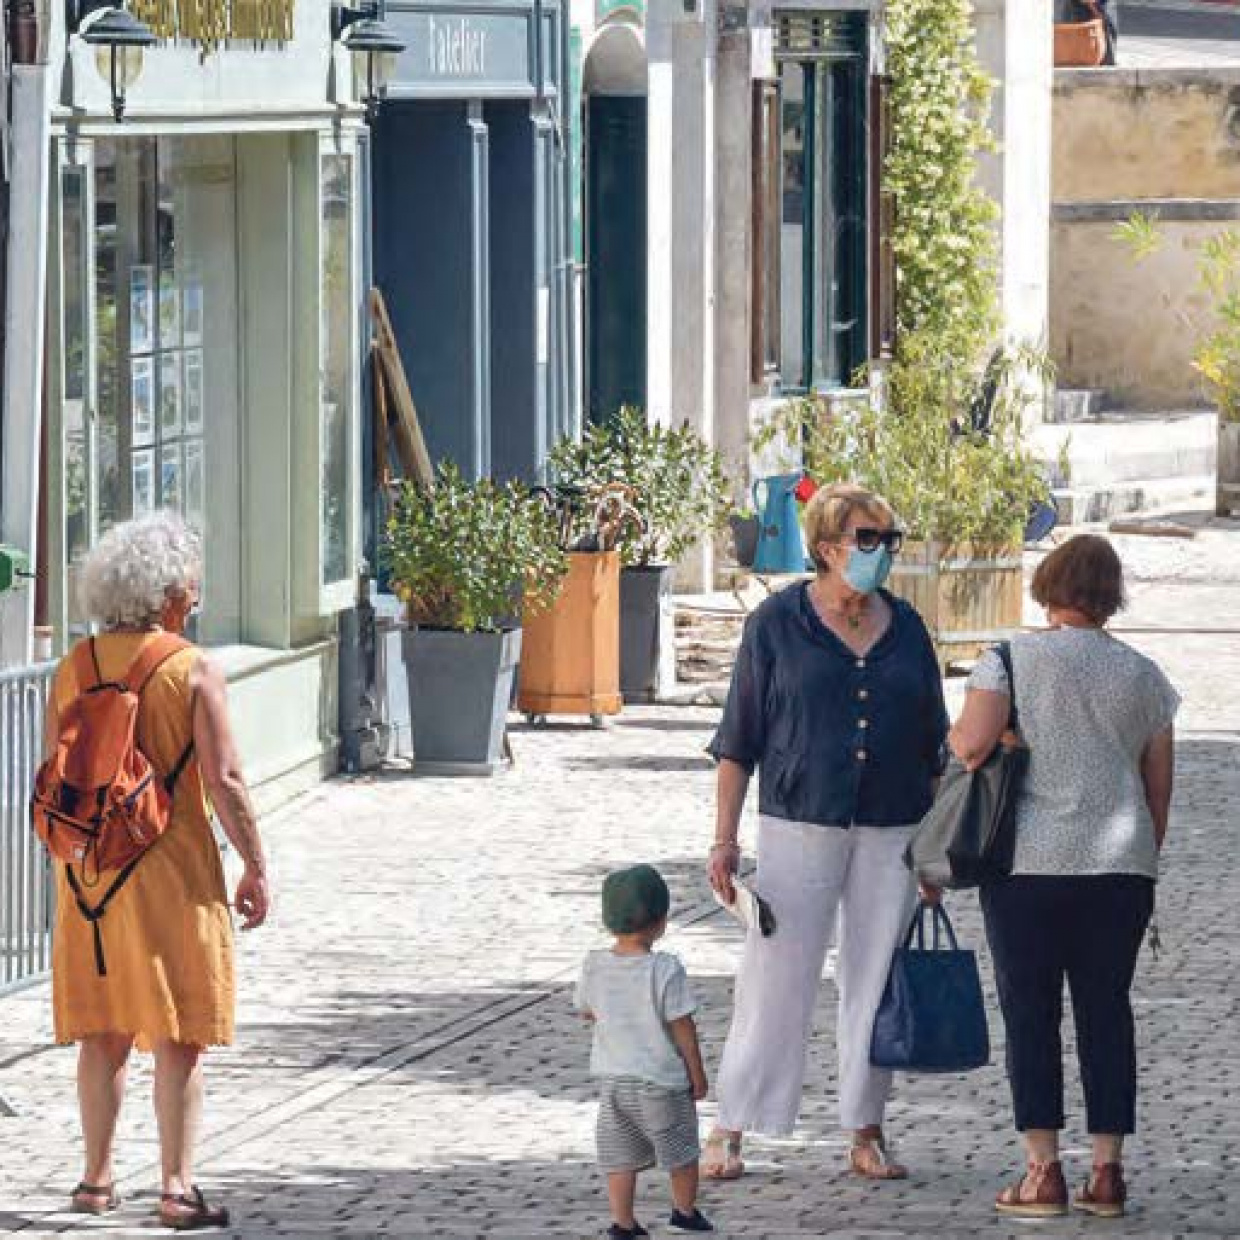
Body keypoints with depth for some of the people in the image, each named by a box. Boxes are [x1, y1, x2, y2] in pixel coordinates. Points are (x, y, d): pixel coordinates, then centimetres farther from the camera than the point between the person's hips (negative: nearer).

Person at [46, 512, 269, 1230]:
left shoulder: (73, 671, 3)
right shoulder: (193, 671, -10)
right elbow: (224, 780, -13)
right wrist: (257, 867, -4)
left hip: (89, 869, 4)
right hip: (174, 871, -4)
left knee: (102, 1032, 13)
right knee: (179, 1035, 1)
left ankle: (98, 1179, 18)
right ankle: (178, 1189, -1)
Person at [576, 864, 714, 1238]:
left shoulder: (594, 966, -7)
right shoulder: (666, 970, -20)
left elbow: (586, 1011, 10)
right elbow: (682, 1027, -14)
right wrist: (697, 1073, -3)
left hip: (612, 1078, 4)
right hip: (661, 1081, -4)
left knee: (621, 1155, 12)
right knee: (681, 1150, 16)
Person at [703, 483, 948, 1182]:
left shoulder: (906, 628, 9)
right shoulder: (778, 625, -1)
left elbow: (934, 746, 15)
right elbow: (739, 740, 0)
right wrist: (725, 839, -5)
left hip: (891, 835, 3)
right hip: (801, 828, -3)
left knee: (876, 982, 5)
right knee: (776, 980, -4)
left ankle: (868, 1135, 13)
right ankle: (731, 1131, 2)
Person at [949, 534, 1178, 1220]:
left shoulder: (1012, 659, -3)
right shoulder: (1143, 676, 7)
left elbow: (972, 745, -15)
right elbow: (1159, 789, 11)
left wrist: (954, 735, 8)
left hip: (1029, 862, -3)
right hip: (1121, 867, 3)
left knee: (1030, 1013, 2)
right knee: (1106, 1010, 8)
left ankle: (1043, 1171, -2)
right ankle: (1106, 1172, 5)